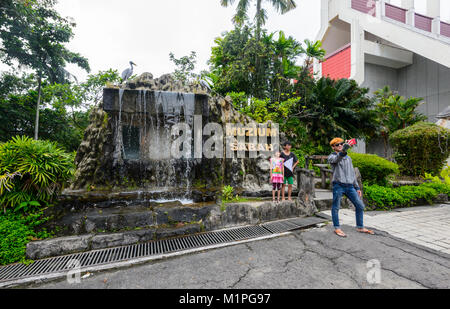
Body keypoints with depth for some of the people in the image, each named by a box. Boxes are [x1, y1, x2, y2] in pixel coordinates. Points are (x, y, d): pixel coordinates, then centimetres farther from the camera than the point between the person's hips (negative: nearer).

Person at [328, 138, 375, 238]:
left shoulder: (348, 158, 20)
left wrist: (357, 187, 17)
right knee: (336, 207, 0)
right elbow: (337, 158, -25)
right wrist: (344, 149, -44)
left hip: (350, 186, 6)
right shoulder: (332, 157, 1)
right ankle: (337, 228, 12)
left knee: (360, 206, 7)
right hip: (338, 185, -5)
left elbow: (352, 173, 21)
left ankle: (360, 227, 23)